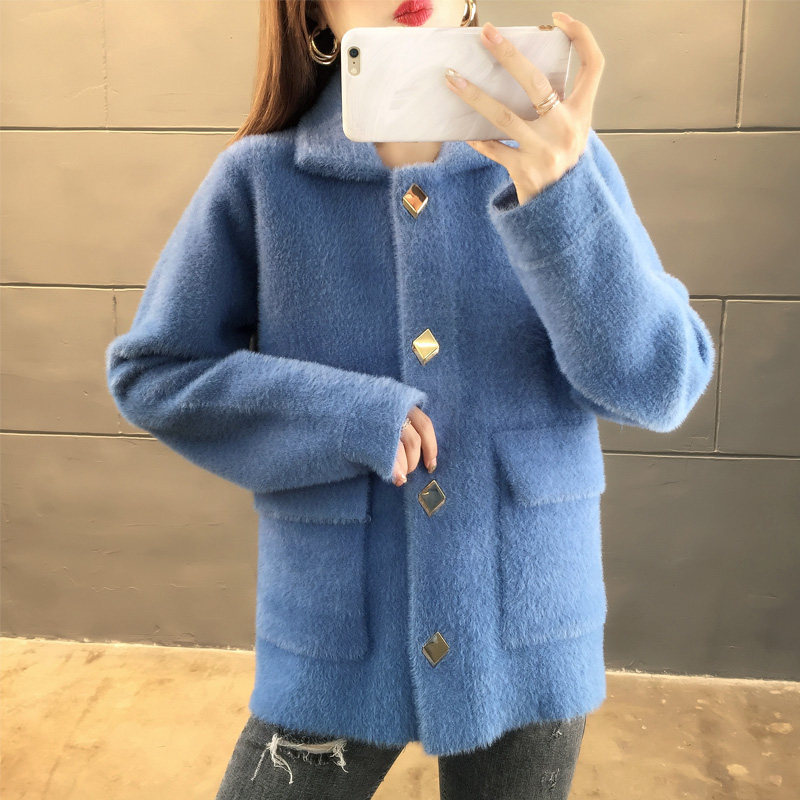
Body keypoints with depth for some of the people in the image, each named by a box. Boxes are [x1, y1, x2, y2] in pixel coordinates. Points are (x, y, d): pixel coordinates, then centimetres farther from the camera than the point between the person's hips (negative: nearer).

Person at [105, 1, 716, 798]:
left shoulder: (556, 159, -5)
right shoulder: (259, 179, -8)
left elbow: (661, 387, -10)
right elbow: (146, 371, -3)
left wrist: (560, 196, -26)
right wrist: (347, 418, -16)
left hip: (528, 637, 2)